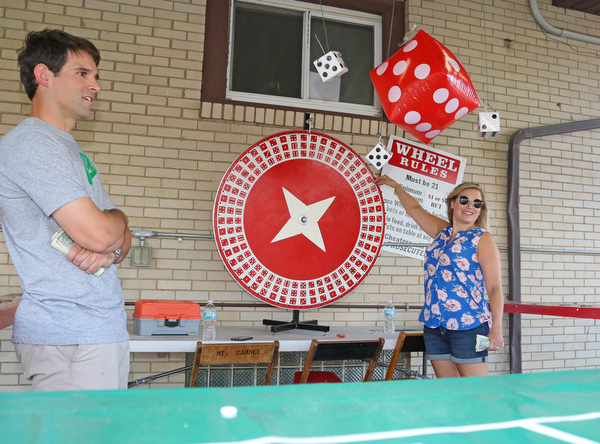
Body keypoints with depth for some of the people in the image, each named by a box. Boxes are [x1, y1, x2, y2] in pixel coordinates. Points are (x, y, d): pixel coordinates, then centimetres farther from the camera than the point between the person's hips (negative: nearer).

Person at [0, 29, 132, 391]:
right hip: (73, 337, -9)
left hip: (101, 329, 9)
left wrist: (110, 250, -6)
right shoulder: (32, 142, -11)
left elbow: (122, 237, 18)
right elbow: (98, 232, -21)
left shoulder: (71, 150, 20)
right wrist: (117, 217, 2)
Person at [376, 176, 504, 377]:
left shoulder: (482, 239, -3)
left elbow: (494, 288, -9)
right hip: (434, 325, 6)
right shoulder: (442, 232, 13)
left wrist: (496, 329, -17)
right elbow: (414, 208, 29)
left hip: (468, 325, -5)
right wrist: (395, 185, 38)